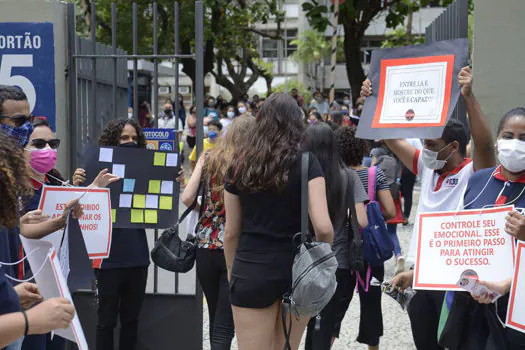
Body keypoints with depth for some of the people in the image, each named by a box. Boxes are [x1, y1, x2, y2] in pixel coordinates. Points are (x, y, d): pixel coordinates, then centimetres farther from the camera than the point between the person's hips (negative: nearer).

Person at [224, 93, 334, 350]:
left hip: (252, 271, 0)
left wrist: (232, 273, 20)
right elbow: (324, 227, -15)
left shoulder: (239, 165, 2)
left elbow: (231, 232, 6)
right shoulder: (306, 162, -5)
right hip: (298, 269, 0)